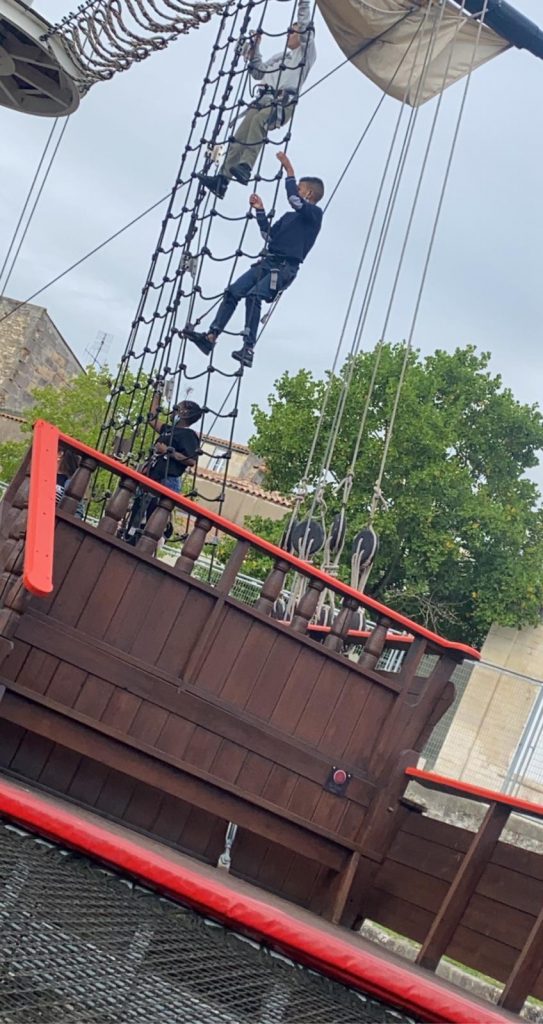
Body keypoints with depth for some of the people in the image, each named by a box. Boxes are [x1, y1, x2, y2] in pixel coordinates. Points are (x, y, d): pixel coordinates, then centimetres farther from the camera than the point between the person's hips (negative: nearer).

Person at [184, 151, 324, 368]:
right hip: (267, 262, 8)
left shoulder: (314, 213, 0)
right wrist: (260, 210, 19)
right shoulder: (289, 216, 26)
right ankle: (211, 337, -9)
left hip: (284, 268, -8)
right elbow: (269, 235, 25)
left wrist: (289, 172, -11)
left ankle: (248, 350, -34)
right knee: (232, 292, -5)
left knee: (253, 296, -28)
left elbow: (294, 200, -17)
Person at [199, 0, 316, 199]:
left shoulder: (307, 53, 14)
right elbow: (258, 72, 39)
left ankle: (245, 168, -48)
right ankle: (223, 179, -24)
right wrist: (255, 46, 32)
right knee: (240, 135, -14)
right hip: (264, 100, 7)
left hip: (284, 103, -7)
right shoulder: (279, 56, 35)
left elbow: (305, 27, -1)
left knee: (259, 120, -38)